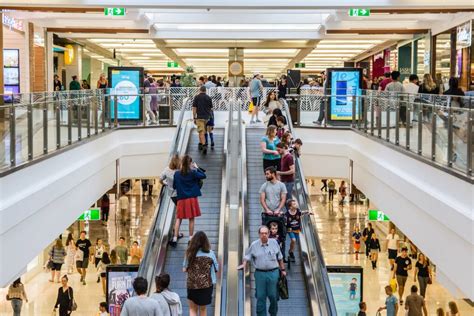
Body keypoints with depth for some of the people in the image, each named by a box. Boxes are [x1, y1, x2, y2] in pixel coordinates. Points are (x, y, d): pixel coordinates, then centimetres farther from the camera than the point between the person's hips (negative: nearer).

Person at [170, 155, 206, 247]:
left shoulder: (177, 174, -3)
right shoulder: (193, 173, -10)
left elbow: (174, 186, 6)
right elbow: (204, 176, 2)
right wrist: (197, 168, 9)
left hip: (181, 199, 2)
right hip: (192, 199, -2)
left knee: (178, 219, 10)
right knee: (191, 219, 7)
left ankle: (175, 238, 7)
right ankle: (191, 238, 13)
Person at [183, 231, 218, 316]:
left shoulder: (190, 253, -8)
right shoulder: (210, 253, -9)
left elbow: (184, 270, -3)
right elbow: (216, 269, -1)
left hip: (192, 284, 0)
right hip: (206, 285, 0)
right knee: (203, 309, 19)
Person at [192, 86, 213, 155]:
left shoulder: (197, 97, -2)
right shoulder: (209, 98, 6)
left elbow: (194, 108, -4)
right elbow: (211, 109, 11)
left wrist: (194, 118, 0)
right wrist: (210, 115, 27)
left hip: (199, 117, -4)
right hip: (207, 117, 4)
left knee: (201, 132, -7)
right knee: (202, 131, 23)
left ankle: (204, 146, -19)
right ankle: (201, 144, 31)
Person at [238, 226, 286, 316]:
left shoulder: (274, 243, 3)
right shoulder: (254, 245, 2)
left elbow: (280, 258, 11)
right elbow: (247, 256, 9)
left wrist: (282, 269, 14)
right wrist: (244, 264, -9)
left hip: (273, 272, 0)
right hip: (260, 273, 0)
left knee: (273, 295, 4)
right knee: (260, 296, 2)